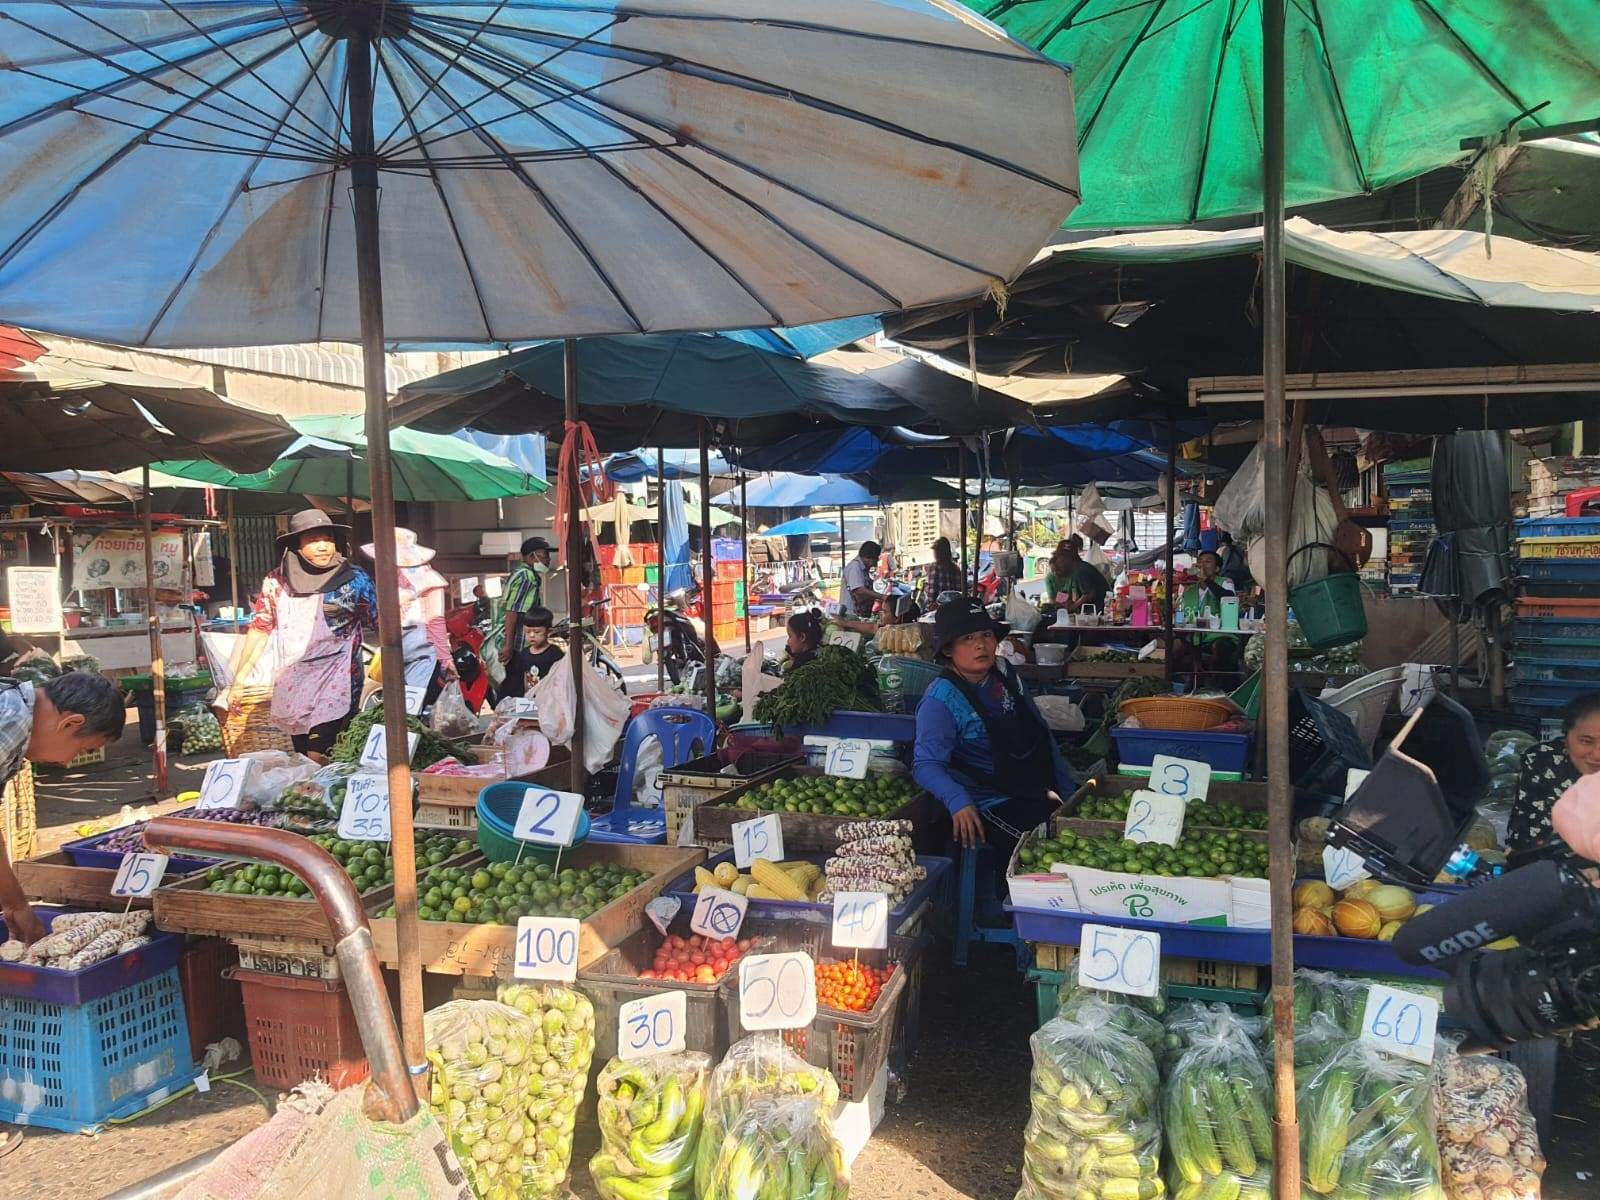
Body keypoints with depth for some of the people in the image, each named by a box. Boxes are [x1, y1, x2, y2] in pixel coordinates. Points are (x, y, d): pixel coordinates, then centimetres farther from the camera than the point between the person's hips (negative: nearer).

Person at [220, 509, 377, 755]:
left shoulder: (354, 579, -5)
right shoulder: (277, 580, 4)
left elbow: (382, 626, -4)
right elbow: (260, 628, 13)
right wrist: (238, 680, 12)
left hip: (335, 686, -4)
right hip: (291, 687, 4)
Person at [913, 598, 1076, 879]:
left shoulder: (1004, 672, 7)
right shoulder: (940, 700, -14)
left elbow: (1042, 736, 16)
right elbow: (926, 764, -22)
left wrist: (1068, 789, 15)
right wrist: (958, 801, -40)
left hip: (1036, 794, 7)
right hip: (994, 807, -7)